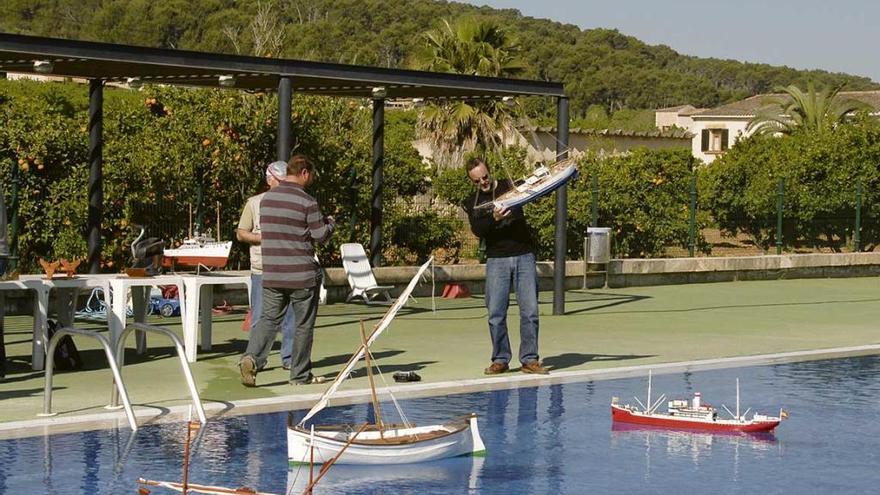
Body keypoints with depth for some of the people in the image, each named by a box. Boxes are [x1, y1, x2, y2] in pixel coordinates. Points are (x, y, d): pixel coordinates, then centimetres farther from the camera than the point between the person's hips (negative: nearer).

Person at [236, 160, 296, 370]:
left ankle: (289, 357, 9)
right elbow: (241, 233, 5)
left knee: (291, 315, 1)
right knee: (260, 317, 1)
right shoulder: (254, 203, 4)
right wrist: (264, 237, -10)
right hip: (262, 269, -2)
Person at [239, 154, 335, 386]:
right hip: (302, 275, -5)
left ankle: (251, 358, -16)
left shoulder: (266, 198, 6)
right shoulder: (306, 202, -12)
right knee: (303, 325, 8)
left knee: (269, 318, 7)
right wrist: (330, 223, 14)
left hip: (271, 274, 5)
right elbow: (321, 235, -9)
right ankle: (301, 374, 15)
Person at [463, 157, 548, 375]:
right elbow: (477, 230, -7)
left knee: (530, 311, -4)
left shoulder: (509, 187, 8)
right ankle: (500, 360, 9)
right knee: (496, 314, -1)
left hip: (524, 256, -1)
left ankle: (529, 359, 1)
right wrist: (494, 219, -25)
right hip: (496, 260, 1)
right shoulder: (472, 203, 8)